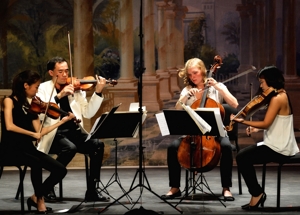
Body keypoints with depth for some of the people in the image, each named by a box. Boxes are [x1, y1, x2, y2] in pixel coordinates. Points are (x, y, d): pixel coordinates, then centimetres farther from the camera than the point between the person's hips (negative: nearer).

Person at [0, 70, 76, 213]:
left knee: (60, 170, -9)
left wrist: (62, 121, 8)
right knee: (36, 162, -36)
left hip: (28, 148, 7)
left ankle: (35, 197, 7)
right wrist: (32, 134, -22)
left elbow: (40, 132, 7)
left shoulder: (30, 105, 12)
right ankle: (40, 200, -17)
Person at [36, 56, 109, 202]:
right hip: (54, 133, -4)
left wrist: (98, 93, -5)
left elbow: (87, 113, 5)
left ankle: (92, 190, -13)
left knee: (98, 145, -23)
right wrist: (59, 96, -23)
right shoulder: (44, 88, 2)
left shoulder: (76, 89, 11)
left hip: (75, 131, 4)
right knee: (70, 148, -35)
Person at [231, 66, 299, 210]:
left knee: (242, 157, -9)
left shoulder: (277, 98, -20)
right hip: (282, 145, 10)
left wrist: (242, 121, -21)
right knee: (246, 154, 16)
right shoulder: (281, 95, 11)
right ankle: (257, 193, 14)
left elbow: (266, 123, -24)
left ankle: (257, 194, 1)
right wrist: (258, 128, 3)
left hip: (279, 149, -10)